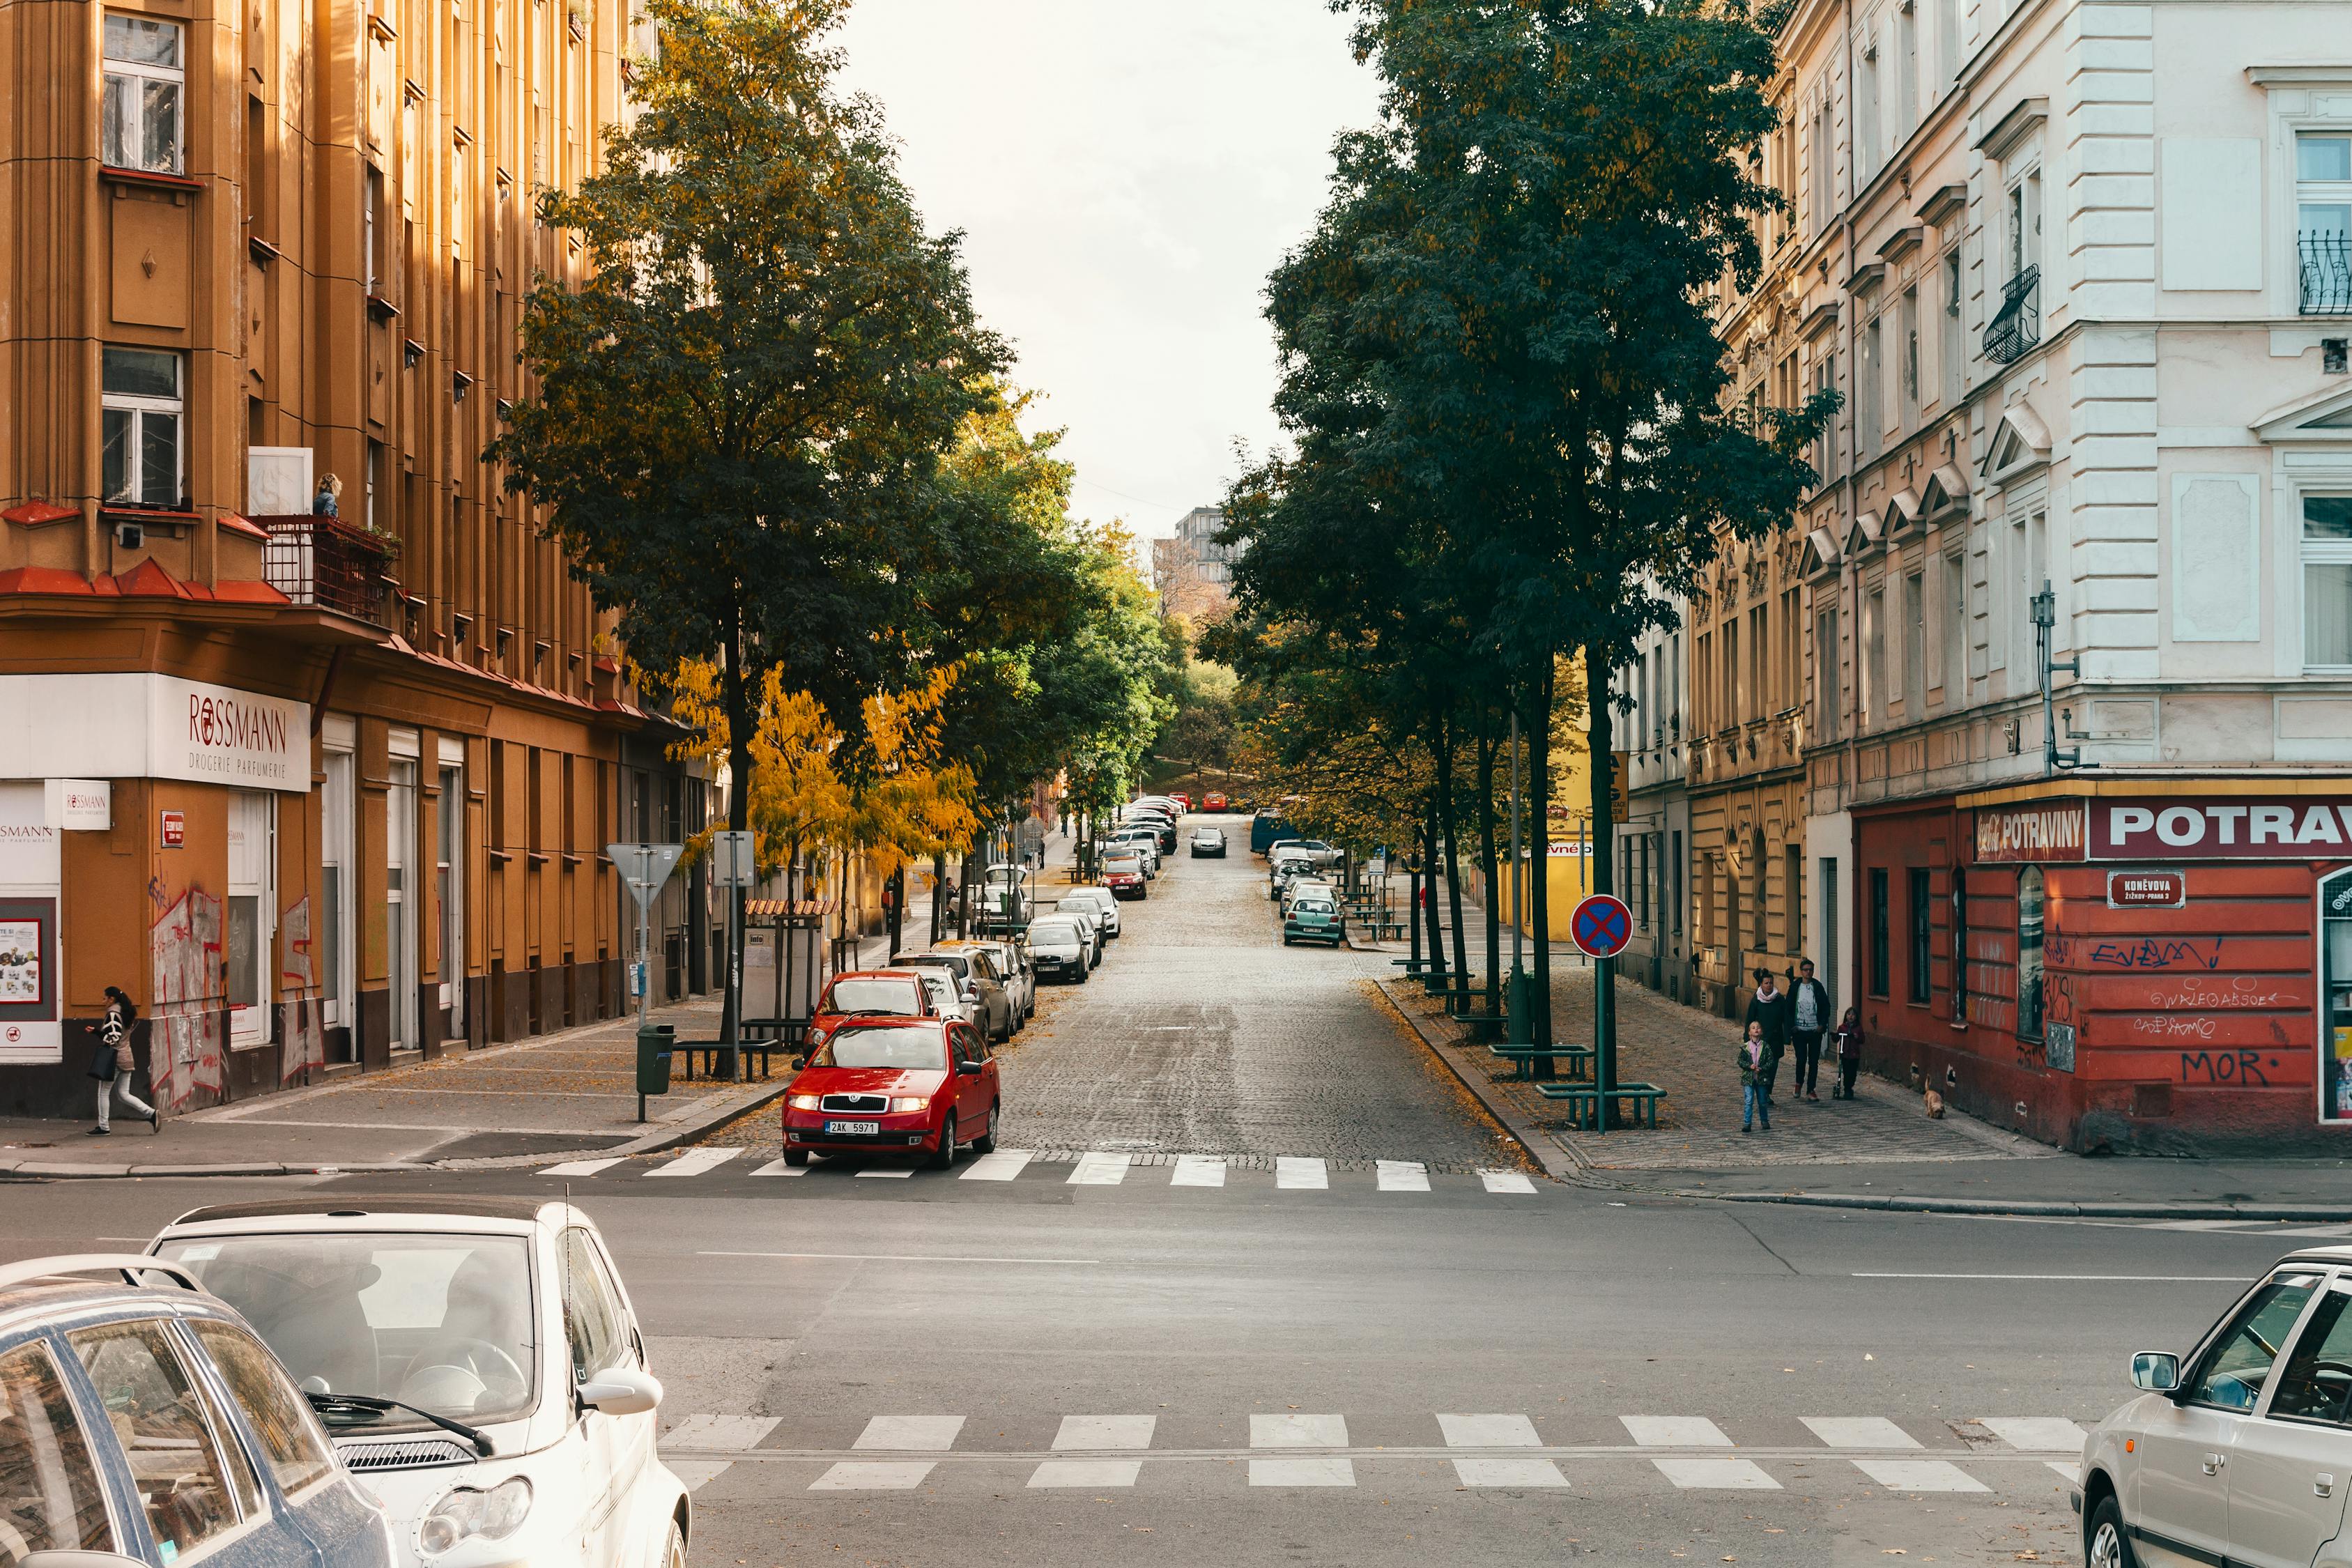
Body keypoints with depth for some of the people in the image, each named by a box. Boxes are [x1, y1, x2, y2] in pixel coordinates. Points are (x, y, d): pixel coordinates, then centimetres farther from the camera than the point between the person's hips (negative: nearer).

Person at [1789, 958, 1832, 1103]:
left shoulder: (1818, 987, 3)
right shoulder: (1795, 988, 2)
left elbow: (1826, 1007, 6)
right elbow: (1789, 1008, 4)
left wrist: (1822, 1024, -4)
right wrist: (1791, 1026, -5)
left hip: (1815, 1030, 1)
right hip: (1799, 1030, -1)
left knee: (1814, 1061, 1)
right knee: (1801, 1059, -4)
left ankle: (1811, 1090, 8)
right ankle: (1799, 1083, 23)